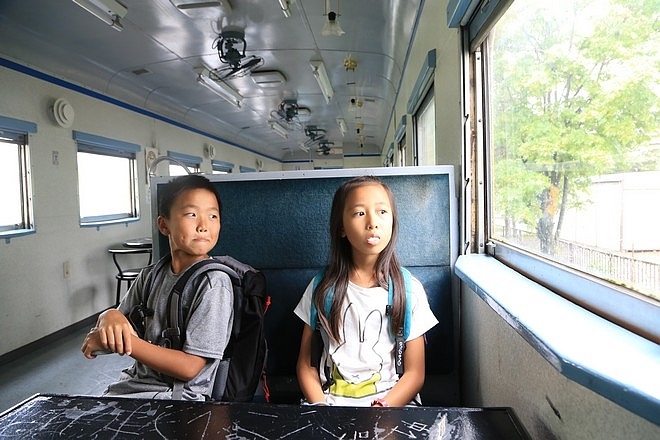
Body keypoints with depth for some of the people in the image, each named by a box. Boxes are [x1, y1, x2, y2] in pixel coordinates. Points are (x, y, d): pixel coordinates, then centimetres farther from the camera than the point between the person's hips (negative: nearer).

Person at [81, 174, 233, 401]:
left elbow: (189, 367, -19)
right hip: (135, 382, 6)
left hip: (178, 395, -6)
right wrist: (109, 317, -15)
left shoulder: (213, 283, -18)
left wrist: (125, 341, -20)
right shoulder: (150, 276, 2)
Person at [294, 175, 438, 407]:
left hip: (391, 400, -1)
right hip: (330, 400, 1)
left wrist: (380, 408, -16)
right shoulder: (323, 287, 3)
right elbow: (305, 364, 6)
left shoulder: (409, 290, -1)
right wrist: (321, 406, -11)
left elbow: (415, 373, 0)